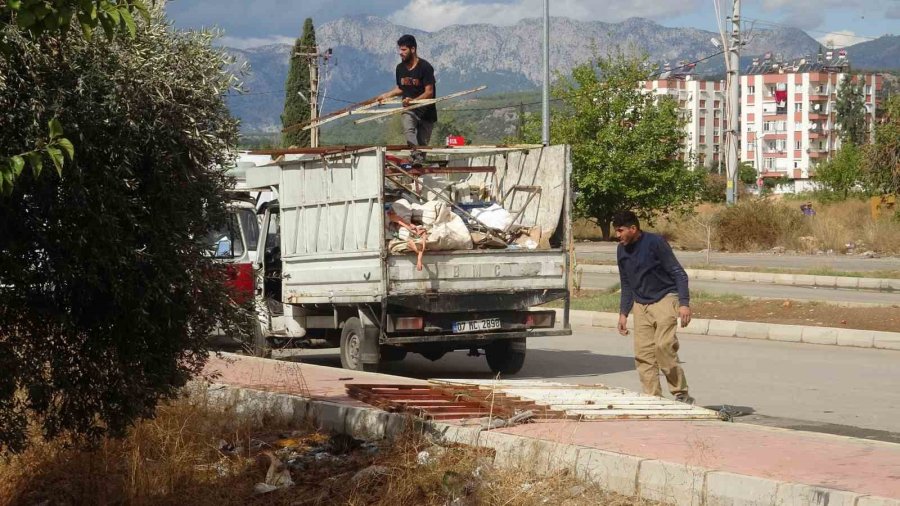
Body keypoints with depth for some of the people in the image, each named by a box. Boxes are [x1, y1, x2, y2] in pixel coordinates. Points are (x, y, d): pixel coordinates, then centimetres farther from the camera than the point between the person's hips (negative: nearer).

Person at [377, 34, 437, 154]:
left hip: (426, 109, -3)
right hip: (408, 108, 3)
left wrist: (413, 100, -31)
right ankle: (415, 155, -41)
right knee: (408, 130, -28)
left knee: (422, 143, 2)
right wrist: (387, 95, 7)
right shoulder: (400, 68, 7)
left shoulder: (425, 67, -11)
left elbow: (429, 92, -16)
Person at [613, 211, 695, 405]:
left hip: (664, 299, -7)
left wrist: (684, 303, -22)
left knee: (664, 346, -20)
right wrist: (623, 313, 12)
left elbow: (679, 273, -13)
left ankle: (681, 394, -13)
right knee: (642, 352, -2)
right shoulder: (622, 250, 7)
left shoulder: (655, 243, -14)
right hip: (641, 305, 7)